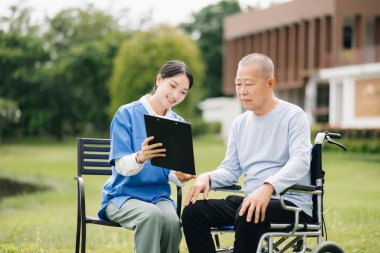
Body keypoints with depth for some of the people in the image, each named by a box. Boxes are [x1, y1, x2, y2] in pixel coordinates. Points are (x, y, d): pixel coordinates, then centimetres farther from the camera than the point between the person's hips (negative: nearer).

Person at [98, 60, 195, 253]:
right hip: (123, 196, -3)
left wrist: (179, 176, -19)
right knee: (151, 215, -36)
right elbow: (121, 166, -12)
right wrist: (140, 157, -36)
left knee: (172, 221, -31)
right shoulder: (127, 114, -6)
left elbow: (172, 171, 6)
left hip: (159, 196, 3)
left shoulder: (179, 124, 9)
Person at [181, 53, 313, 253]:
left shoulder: (293, 116, -3)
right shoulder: (239, 124, 17)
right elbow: (230, 170, 17)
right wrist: (207, 178, -7)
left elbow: (300, 161, -18)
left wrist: (268, 187, -35)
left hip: (291, 203, -6)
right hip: (251, 201, 6)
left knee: (247, 216, -37)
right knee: (193, 211, -15)